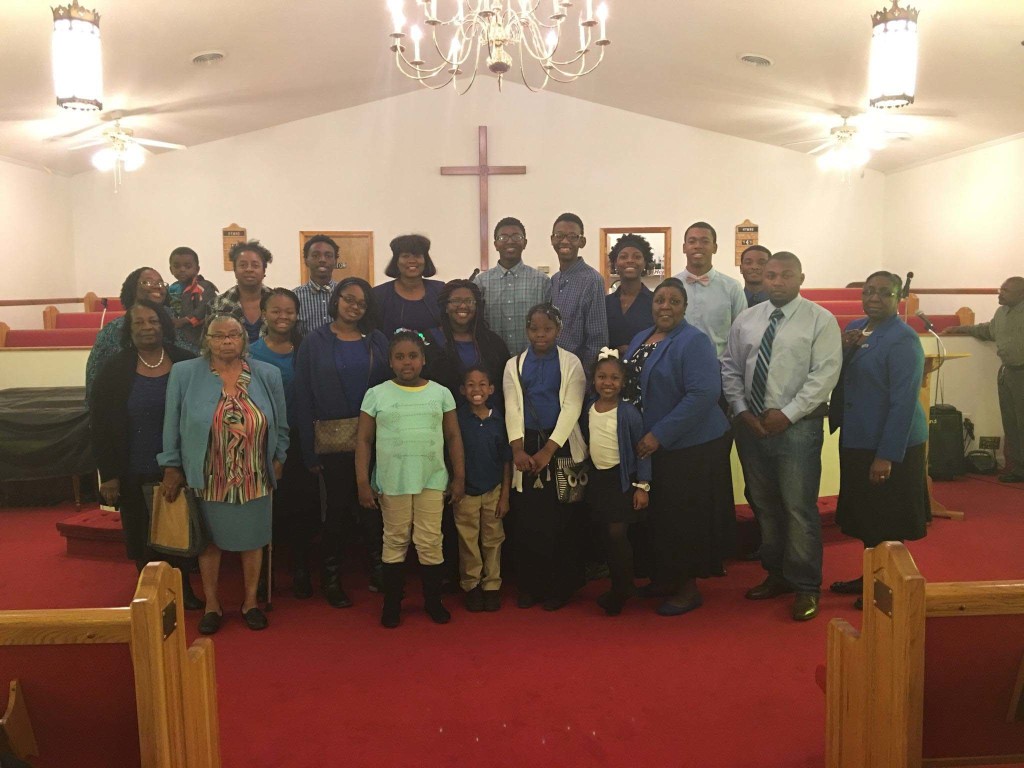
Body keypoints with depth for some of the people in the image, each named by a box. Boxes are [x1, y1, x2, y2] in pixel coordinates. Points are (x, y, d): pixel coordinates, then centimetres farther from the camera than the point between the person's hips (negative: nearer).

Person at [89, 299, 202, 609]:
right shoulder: (115, 369, -4)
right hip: (136, 474, -1)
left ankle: (184, 591, 29)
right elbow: (101, 425, -3)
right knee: (143, 538, 10)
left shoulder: (186, 363, -3)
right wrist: (108, 474, -8)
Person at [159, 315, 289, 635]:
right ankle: (212, 605, 28)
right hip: (207, 479, -1)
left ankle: (250, 601, 30)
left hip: (254, 479, 1)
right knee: (210, 540, 12)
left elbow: (280, 426, 7)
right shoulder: (184, 374, -6)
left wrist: (278, 459, 6)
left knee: (252, 540, 12)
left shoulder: (267, 375, -1)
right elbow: (172, 426, -1)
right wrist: (172, 466, 0)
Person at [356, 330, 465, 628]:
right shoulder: (376, 394, 1)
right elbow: (364, 440, 2)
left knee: (430, 542, 5)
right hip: (392, 481, 0)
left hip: (432, 480, 1)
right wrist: (362, 483, -4)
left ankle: (433, 601, 21)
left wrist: (459, 477, 3)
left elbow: (453, 437, 7)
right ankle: (392, 603, 23)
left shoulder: (440, 393, 5)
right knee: (395, 541, 10)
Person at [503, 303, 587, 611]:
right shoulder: (514, 365, 10)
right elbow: (512, 408, 2)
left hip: (561, 445, -2)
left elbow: (571, 408, -6)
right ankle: (530, 585, 15)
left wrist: (548, 450, -14)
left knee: (562, 519, 0)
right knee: (527, 519, 3)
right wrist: (518, 449, -12)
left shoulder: (571, 363, 2)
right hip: (526, 446, 2)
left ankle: (560, 587, 12)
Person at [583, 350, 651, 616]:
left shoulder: (628, 413, -14)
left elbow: (641, 451, -11)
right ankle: (620, 586, 25)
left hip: (622, 479, -5)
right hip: (598, 478, 6)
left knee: (617, 533, -9)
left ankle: (622, 589, 7)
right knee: (608, 535, 11)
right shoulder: (588, 410, 2)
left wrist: (642, 486, -13)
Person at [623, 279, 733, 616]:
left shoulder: (693, 341, -14)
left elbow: (703, 394, -24)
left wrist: (660, 435, -24)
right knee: (660, 515, 17)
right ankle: (666, 577, 34)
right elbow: (629, 385, 17)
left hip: (691, 446, -7)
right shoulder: (640, 338, 10)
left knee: (686, 518, 3)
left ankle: (689, 588, 20)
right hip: (651, 445, 7)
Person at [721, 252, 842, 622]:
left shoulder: (820, 320, -5)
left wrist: (787, 414, -16)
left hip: (797, 425, -5)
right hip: (750, 424, 5)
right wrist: (741, 410, -3)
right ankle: (776, 574, 29)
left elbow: (825, 373, -12)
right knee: (763, 504, 13)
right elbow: (730, 369, 11)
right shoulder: (746, 320, 10)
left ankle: (806, 587, 11)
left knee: (799, 507, -3)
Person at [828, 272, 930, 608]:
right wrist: (843, 350, -11)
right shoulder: (855, 328, 7)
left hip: (890, 445, -8)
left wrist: (887, 456, -22)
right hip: (857, 439, 8)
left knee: (887, 523, 6)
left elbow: (904, 401, -20)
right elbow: (839, 378, 9)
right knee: (866, 515, 18)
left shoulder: (902, 339, -16)